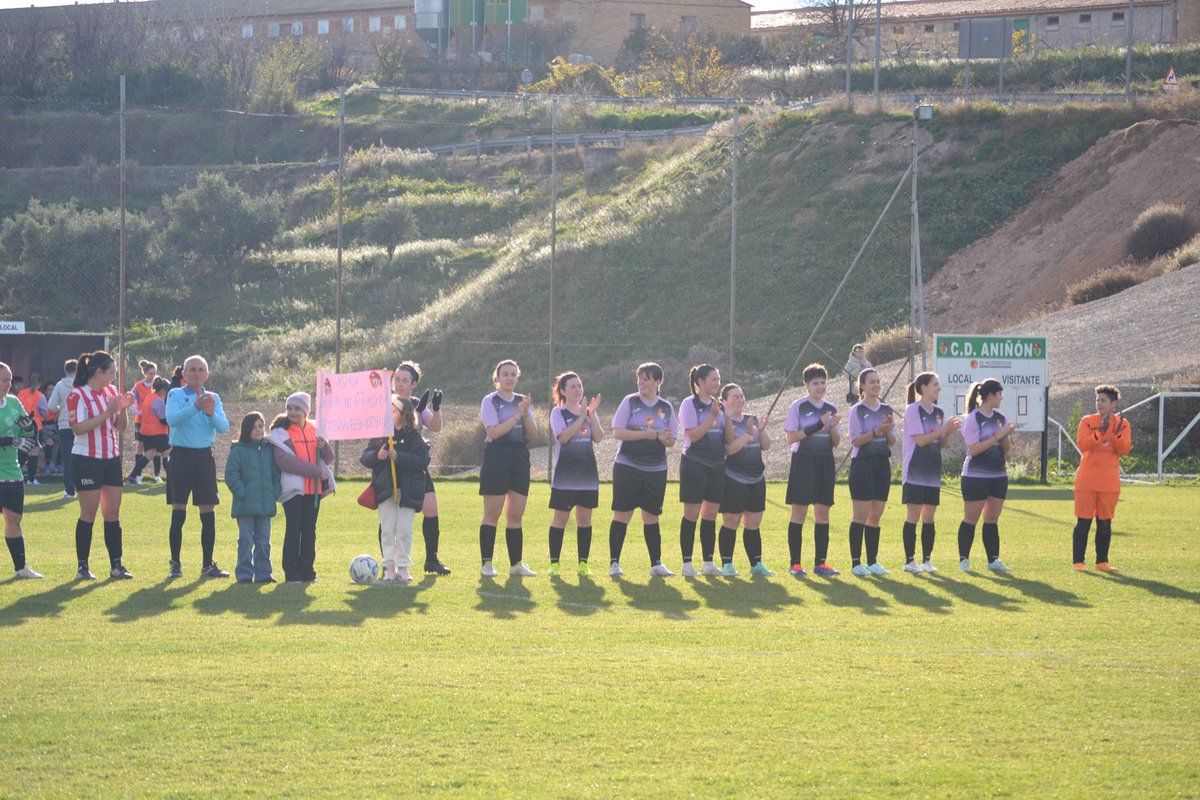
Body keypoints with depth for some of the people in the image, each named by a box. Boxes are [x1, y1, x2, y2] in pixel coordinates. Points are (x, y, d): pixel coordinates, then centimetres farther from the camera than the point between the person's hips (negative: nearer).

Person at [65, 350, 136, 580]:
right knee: (88, 514, -3)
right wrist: (108, 412, -22)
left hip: (111, 458, 6)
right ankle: (82, 567, 3)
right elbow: (79, 428, -21)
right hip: (87, 460, -6)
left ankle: (116, 565, 8)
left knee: (113, 513, 5)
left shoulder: (111, 391, 10)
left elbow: (120, 428, 14)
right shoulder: (78, 395, -10)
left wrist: (123, 408, -4)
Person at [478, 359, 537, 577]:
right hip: (496, 459, -5)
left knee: (515, 516, 7)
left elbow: (531, 432, 4)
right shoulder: (490, 401, -2)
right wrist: (517, 415, -16)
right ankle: (486, 563, -2)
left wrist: (526, 413, -12)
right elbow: (494, 431, -15)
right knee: (492, 514, -4)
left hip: (519, 460, 5)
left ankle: (516, 563, 11)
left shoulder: (522, 401, 13)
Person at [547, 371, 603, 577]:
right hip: (565, 473, -4)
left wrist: (592, 414, -13)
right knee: (560, 518, -3)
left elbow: (598, 437, -2)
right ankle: (554, 563, 1)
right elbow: (563, 436, -18)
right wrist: (582, 416, -20)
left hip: (588, 474, 4)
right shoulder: (558, 412, -2)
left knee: (585, 519, 5)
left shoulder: (589, 411, 11)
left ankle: (583, 563, 10)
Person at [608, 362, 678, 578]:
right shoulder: (630, 402, -1)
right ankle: (614, 563, 1)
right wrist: (648, 434, -15)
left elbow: (671, 441, 8)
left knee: (652, 516, 7)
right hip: (628, 465, -3)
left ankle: (656, 564, 11)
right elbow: (618, 432, -9)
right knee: (622, 514, -3)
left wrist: (664, 439, -16)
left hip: (656, 469, 3)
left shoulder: (666, 408, 7)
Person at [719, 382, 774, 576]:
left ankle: (756, 563, 12)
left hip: (756, 478, 6)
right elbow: (729, 447, -19)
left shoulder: (752, 420, 14)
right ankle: (726, 564, 1)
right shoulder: (724, 422, -6)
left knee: (754, 522, 8)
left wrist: (760, 430, -7)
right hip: (734, 479, -6)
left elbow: (766, 446, 9)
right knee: (731, 521, -5)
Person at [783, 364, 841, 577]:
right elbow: (791, 438, -11)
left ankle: (820, 562, 9)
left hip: (825, 463, 5)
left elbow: (836, 442, 13)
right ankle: (795, 563, -3)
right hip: (803, 461, -5)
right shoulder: (798, 407, -3)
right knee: (799, 512, -5)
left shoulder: (831, 409, 12)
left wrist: (832, 427, -7)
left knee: (823, 513, 4)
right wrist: (817, 426, -18)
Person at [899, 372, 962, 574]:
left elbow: (940, 444, 14)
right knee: (913, 516, -5)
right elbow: (920, 440, -16)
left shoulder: (938, 413, 12)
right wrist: (943, 430, -16)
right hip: (915, 472, -7)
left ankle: (927, 560, 11)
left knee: (929, 517, 6)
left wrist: (949, 432, -3)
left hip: (933, 472, 7)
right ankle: (909, 561, -2)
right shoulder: (913, 410, -9)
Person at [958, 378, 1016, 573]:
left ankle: (993, 560, 10)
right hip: (976, 476, -6)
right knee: (971, 518, -2)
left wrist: (1007, 435, -7)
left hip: (998, 475, 6)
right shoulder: (973, 419, -9)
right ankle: (964, 560, 4)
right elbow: (974, 449, -18)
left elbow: (1005, 450, 12)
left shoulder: (1000, 418, 10)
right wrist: (998, 436, -19)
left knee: (992, 519, 7)